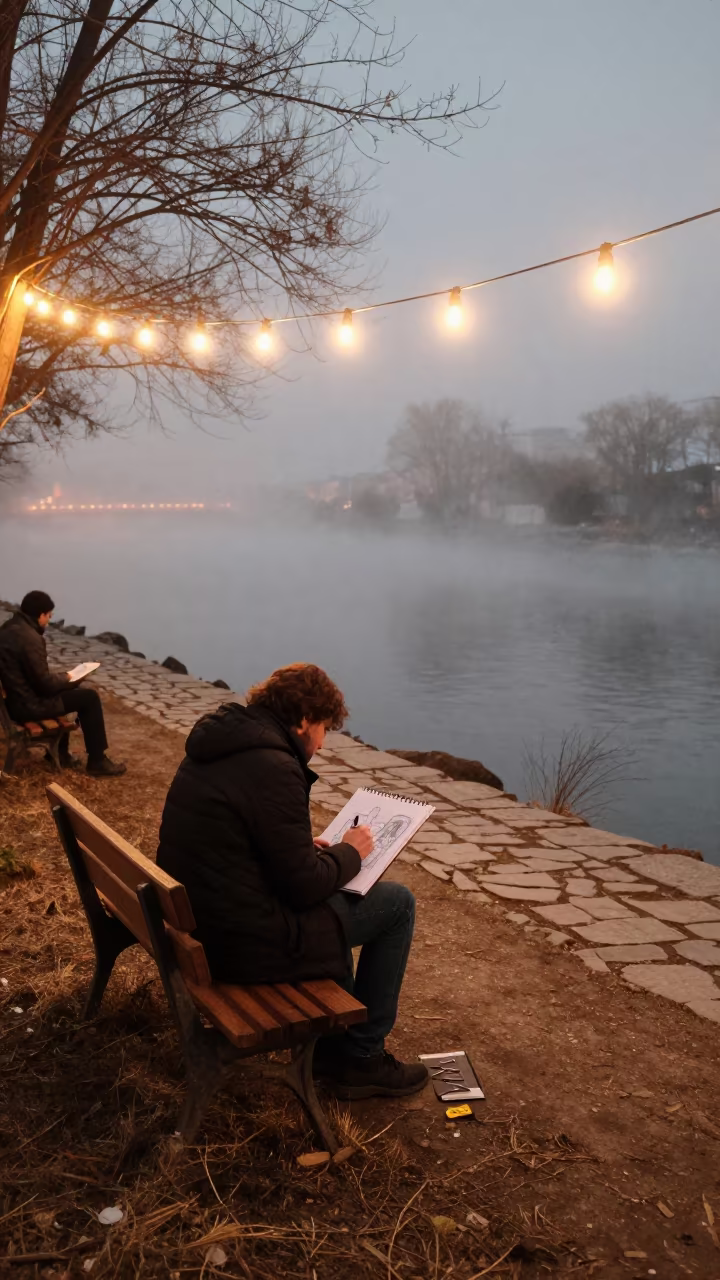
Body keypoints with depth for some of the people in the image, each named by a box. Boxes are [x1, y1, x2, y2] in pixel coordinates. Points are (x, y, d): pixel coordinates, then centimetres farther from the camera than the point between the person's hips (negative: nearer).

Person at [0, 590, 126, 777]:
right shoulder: (30, 638, -25)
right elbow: (44, 683, -21)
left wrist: (59, 677, 9)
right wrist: (64, 677, -1)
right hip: (28, 704, -10)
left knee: (71, 689, 28)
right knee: (90, 697, -2)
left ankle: (60, 753, 30)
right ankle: (97, 761, 7)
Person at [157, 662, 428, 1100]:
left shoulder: (219, 742, 5)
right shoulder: (274, 768, -24)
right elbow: (305, 886, -20)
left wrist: (306, 846, 10)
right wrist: (349, 853, -1)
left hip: (194, 917, 10)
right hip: (246, 942, -9)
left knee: (333, 897, 28)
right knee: (397, 903, 2)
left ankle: (335, 1036, 35)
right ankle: (361, 1057, 14)